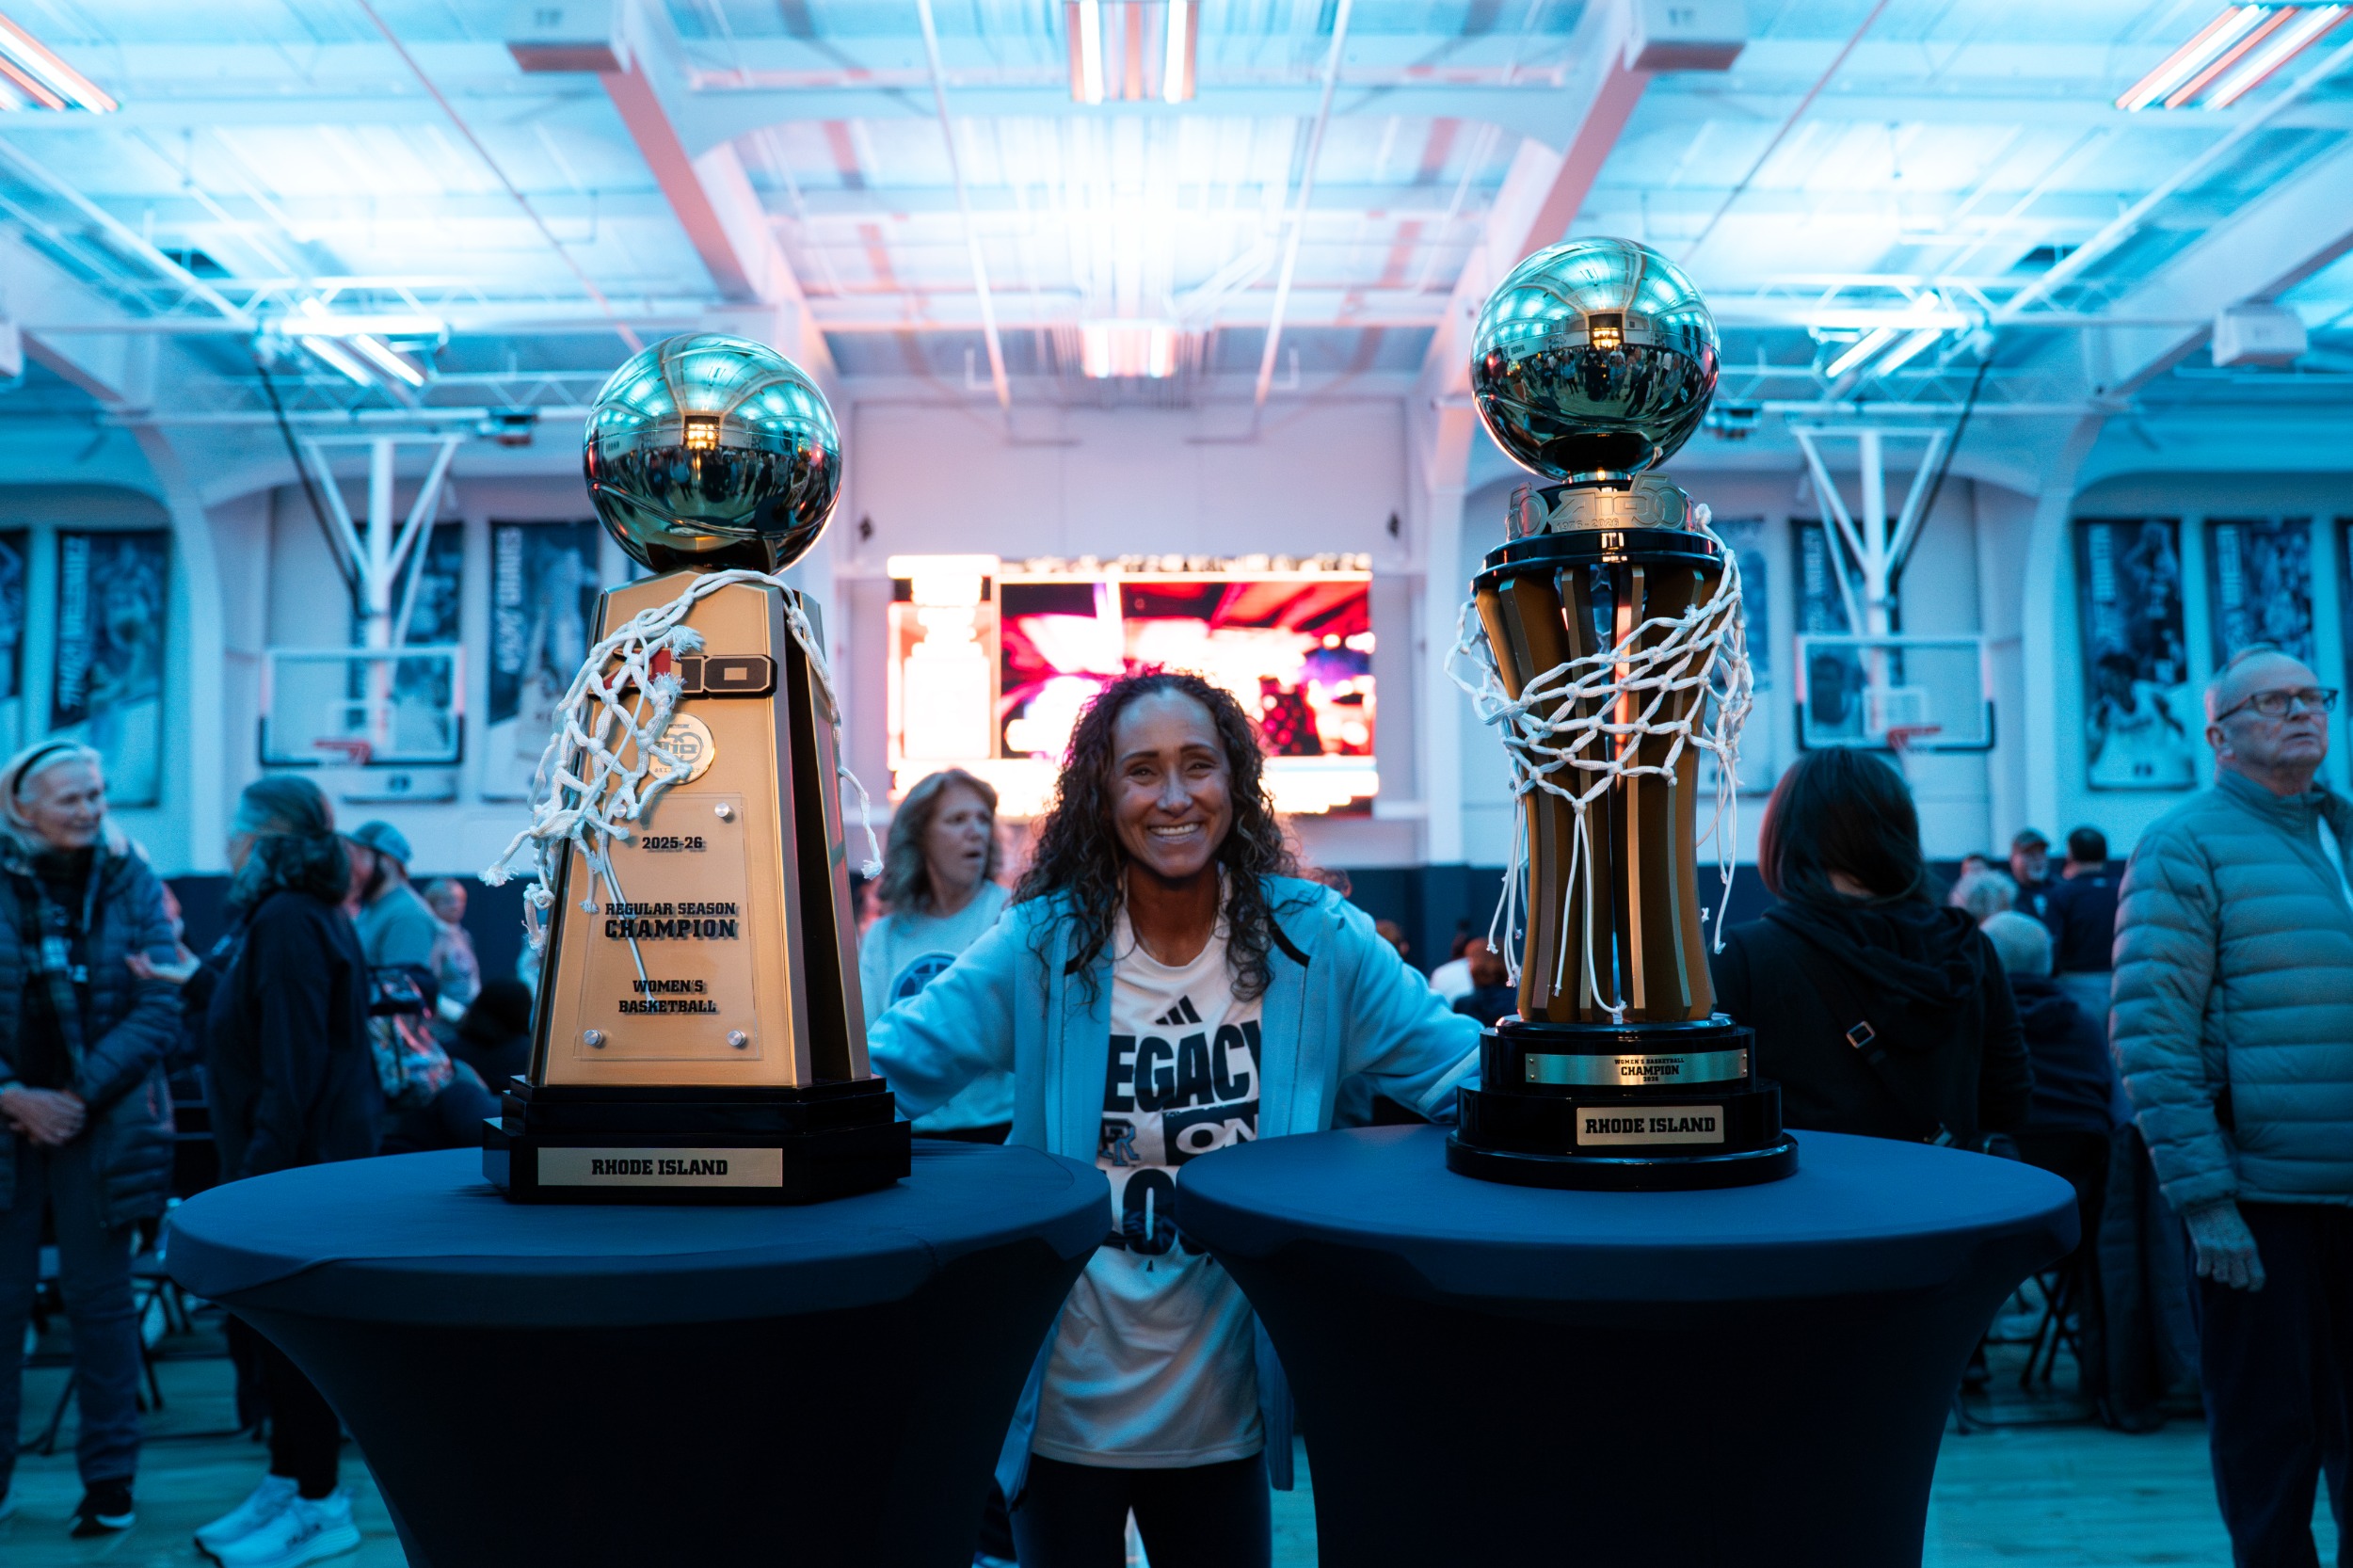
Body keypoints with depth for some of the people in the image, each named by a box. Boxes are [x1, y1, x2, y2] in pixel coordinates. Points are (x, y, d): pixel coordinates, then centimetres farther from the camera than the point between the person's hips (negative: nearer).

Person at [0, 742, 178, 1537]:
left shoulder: (131, 884, 0)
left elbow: (160, 1009, -5)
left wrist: (81, 1096, -12)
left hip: (103, 1125, 0)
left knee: (100, 1302, 6)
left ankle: (110, 1478, 16)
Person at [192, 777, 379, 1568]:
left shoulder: (287, 924, -18)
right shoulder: (290, 916, 15)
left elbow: (291, 1069, -22)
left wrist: (260, 1170, -21)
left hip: (303, 1165, -10)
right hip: (307, 1158, 10)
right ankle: (287, 1481, 27)